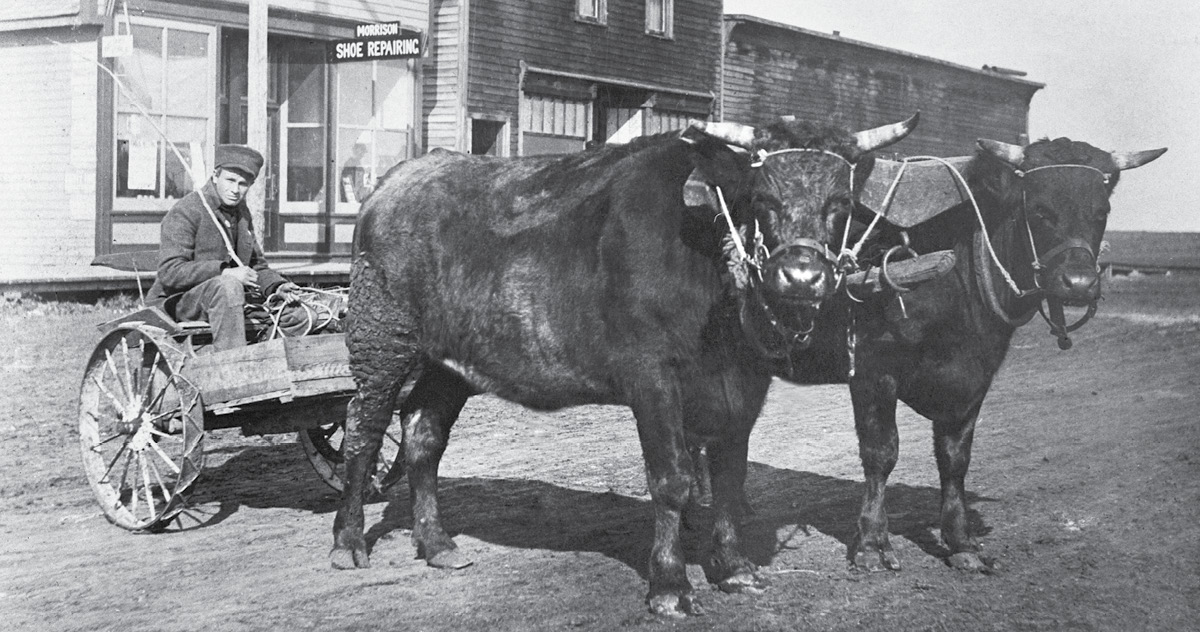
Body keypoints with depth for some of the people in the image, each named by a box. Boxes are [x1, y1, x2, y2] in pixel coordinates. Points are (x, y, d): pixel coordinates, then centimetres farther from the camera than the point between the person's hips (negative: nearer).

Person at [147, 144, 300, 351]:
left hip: (224, 301, 8)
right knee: (228, 286, -38)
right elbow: (170, 273, -22)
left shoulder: (241, 212, 14)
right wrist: (225, 272, -30)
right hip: (178, 301, -8)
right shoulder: (184, 212, -12)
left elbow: (256, 265, 21)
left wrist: (277, 286, -1)